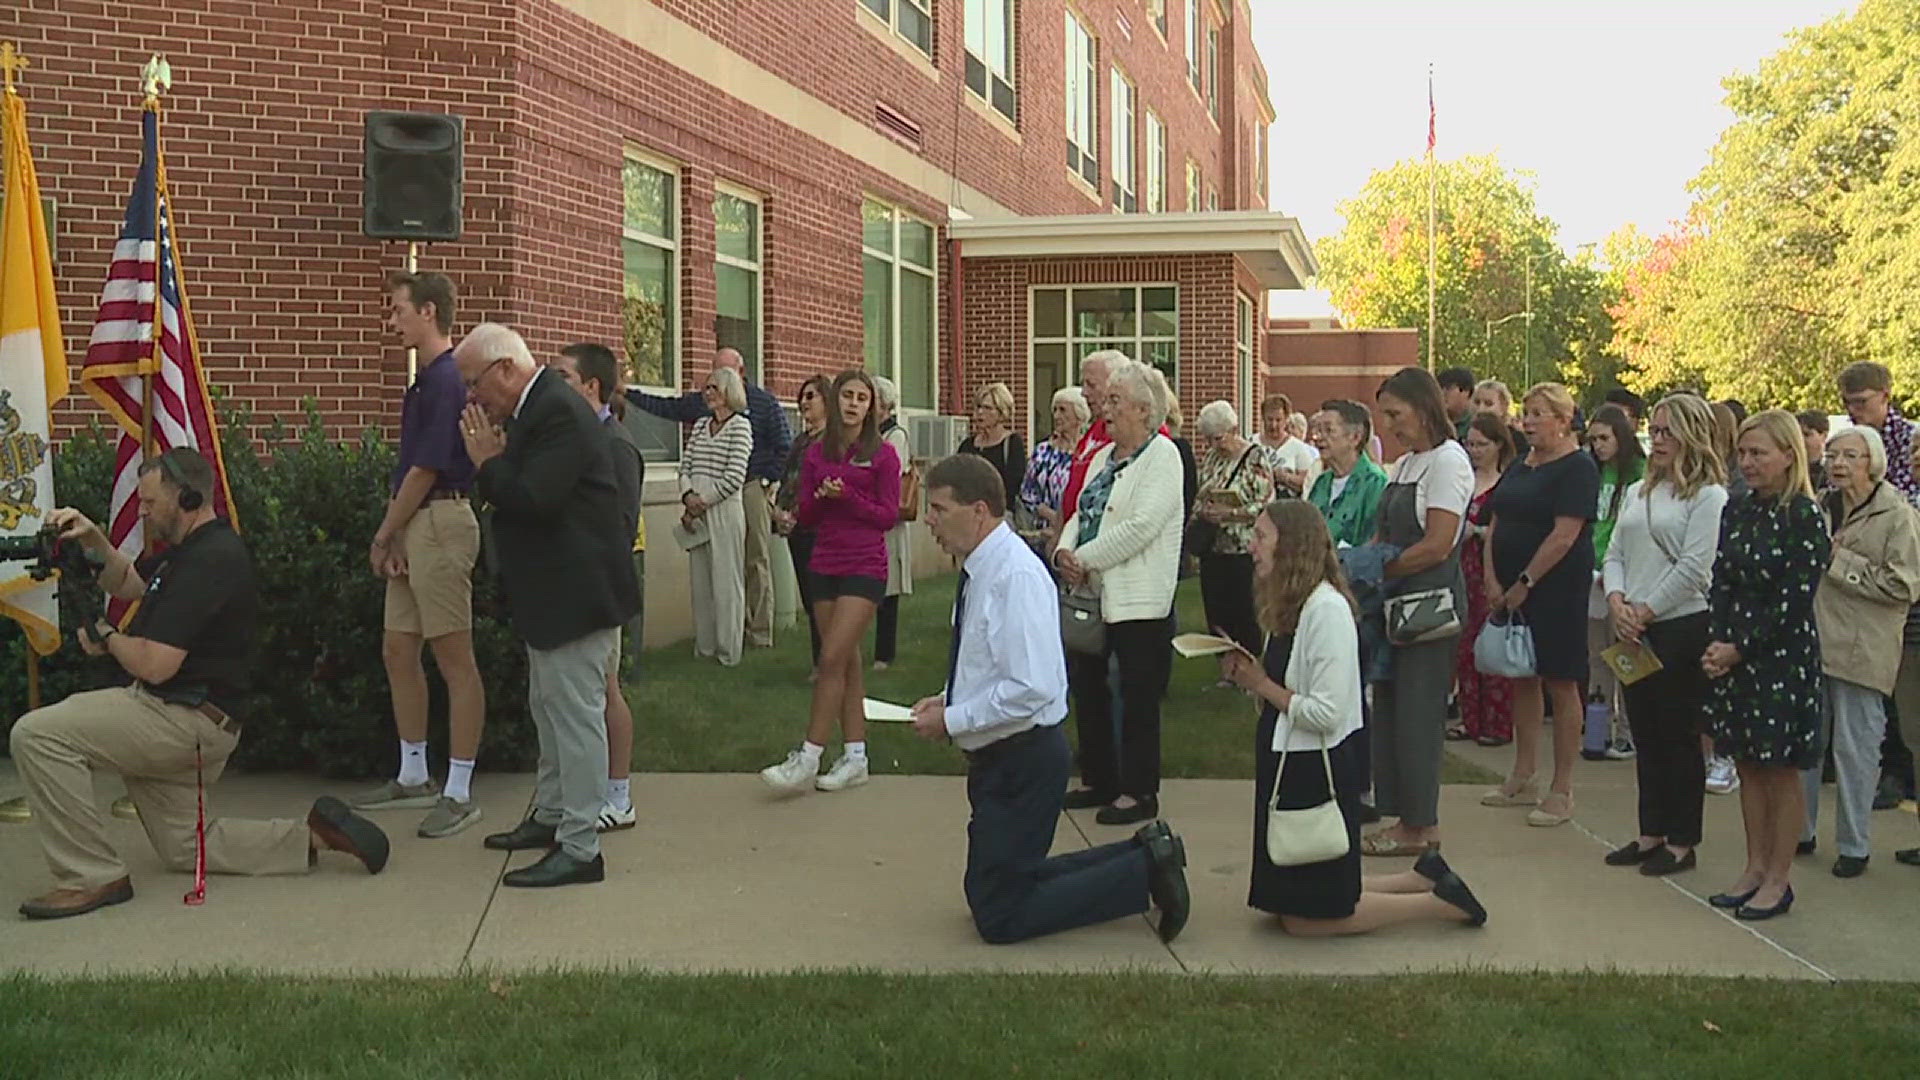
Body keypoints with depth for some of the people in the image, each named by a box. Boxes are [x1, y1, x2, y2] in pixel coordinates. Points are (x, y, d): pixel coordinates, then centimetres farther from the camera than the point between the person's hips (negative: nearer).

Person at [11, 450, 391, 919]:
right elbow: (127, 583, 26)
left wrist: (106, 638, -5)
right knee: (185, 849, 19)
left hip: (184, 720, -11)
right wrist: (94, 542, 7)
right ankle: (315, 836, 15)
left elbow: (154, 665, -25)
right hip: (184, 722, 11)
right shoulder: (193, 548, 13)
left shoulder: (210, 560, -21)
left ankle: (93, 876, -12)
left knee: (37, 734, -18)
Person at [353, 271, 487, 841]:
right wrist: (392, 538, 4)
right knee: (398, 651, 15)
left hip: (440, 523, -11)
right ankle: (413, 778, 26)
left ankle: (459, 793, 1)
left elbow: (425, 471, -16)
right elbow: (411, 469, 14)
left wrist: (384, 536, -5)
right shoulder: (429, 379, 16)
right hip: (414, 528, 11)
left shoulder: (446, 380, -16)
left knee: (454, 660, -5)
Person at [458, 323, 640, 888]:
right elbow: (517, 491, 17)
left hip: (576, 592, -11)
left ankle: (580, 849, 0)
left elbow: (534, 500, -28)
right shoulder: (537, 408, 13)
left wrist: (487, 461, -15)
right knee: (548, 707, 21)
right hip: (553, 592, 11)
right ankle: (551, 815, 36)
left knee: (575, 712, -6)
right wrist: (493, 462, 1)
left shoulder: (559, 412, -20)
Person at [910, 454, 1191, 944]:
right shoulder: (981, 571, 6)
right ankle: (1146, 852, 20)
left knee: (1000, 917, -4)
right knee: (987, 893, 19)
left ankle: (1146, 869, 3)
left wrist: (952, 720, -20)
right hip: (998, 757, 10)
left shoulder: (1016, 576, -23)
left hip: (1024, 757, -10)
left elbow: (1031, 688, -29)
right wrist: (949, 699, 3)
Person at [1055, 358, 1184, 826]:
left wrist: (1086, 559, -16)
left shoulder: (1161, 455, -9)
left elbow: (1142, 526, -19)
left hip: (1139, 598, -9)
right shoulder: (1104, 455, 16)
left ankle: (1139, 792, 9)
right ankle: (1099, 780, 26)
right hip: (1095, 593, 9)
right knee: (1086, 684, 13)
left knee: (1138, 696, -1)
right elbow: (1081, 513, 15)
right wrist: (1065, 551, -6)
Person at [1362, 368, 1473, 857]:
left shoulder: (1448, 461, -11)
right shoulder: (1404, 464, 16)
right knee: (1389, 707, 10)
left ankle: (1420, 826, 6)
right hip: (1398, 601, 9)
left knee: (1417, 711, -3)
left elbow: (1436, 546, -18)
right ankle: (1405, 817, 18)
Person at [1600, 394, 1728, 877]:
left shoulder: (1708, 495, -8)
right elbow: (1615, 555, 12)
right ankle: (1651, 833, 21)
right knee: (1644, 733, 12)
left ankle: (1682, 842, 10)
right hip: (1632, 631, 7)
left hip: (1682, 626, -7)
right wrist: (1617, 602, -5)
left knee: (1679, 736, 1)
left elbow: (1694, 566, -15)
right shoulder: (1637, 493, 15)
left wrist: (1646, 611, -13)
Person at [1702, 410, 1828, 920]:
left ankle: (1778, 879, 13)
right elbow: (1722, 583, 8)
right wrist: (1716, 644, -5)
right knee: (1748, 766, 12)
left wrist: (1740, 648, -13)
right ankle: (1754, 869, 23)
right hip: (1733, 656, 6)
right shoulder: (1737, 510, 8)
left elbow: (1793, 602, -14)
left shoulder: (1804, 517, -12)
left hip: (1783, 655, -6)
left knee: (1782, 771, 4)